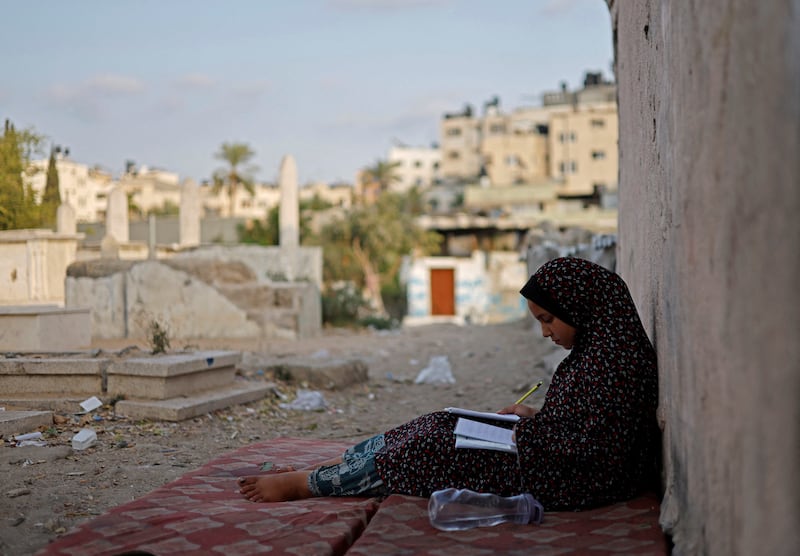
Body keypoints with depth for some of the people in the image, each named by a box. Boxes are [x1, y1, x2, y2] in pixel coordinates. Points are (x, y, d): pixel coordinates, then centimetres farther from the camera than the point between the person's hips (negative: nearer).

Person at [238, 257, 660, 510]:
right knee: (437, 429, 4)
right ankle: (311, 470, 9)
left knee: (427, 452, -11)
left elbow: (588, 445, -27)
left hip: (567, 481, -10)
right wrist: (534, 418, 3)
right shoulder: (600, 348, 9)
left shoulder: (614, 359, -22)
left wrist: (527, 426, -13)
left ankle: (298, 485, 0)